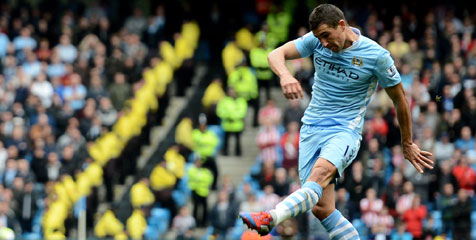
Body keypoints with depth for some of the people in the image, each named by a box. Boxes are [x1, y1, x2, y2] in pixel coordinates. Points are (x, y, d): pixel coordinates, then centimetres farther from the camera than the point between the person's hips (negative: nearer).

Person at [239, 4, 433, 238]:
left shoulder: (377, 56, -8)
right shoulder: (317, 40, 1)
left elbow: (399, 98, 5)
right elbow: (276, 54, -5)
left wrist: (407, 144, 14)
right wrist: (285, 75, -30)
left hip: (345, 130, -5)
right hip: (311, 128, 5)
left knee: (322, 170, -36)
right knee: (321, 208, -8)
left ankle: (270, 218, -55)